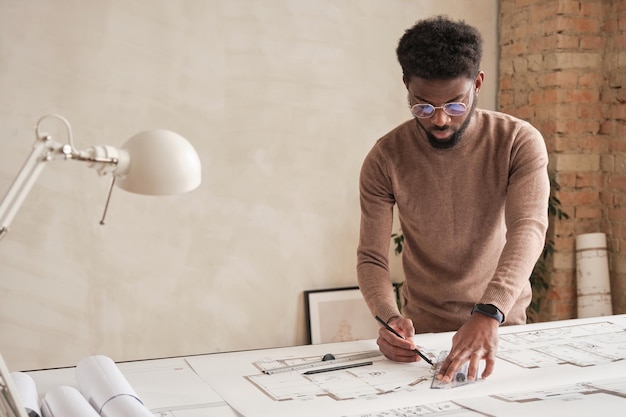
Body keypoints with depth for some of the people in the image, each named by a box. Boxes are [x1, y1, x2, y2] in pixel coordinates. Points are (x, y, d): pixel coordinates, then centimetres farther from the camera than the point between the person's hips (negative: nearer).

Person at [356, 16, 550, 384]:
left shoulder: (519, 142, -12)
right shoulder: (385, 159, -9)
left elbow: (529, 228, -25)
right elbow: (371, 257, -9)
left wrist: (489, 315, -40)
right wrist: (390, 318, -29)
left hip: (504, 325, 0)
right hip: (424, 331, 0)